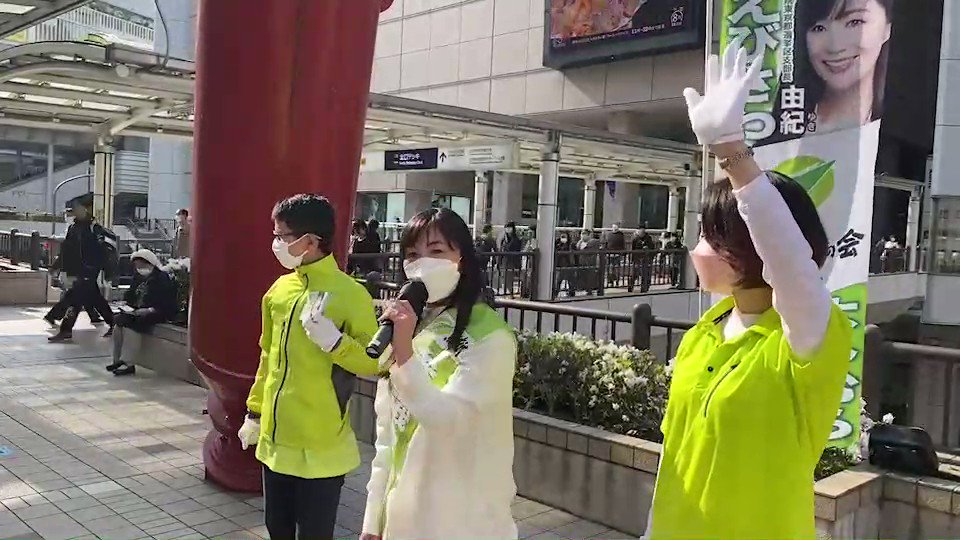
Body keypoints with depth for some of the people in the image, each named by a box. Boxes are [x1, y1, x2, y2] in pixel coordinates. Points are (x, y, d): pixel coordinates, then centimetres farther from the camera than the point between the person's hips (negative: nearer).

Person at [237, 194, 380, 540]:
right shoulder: (279, 289, 6)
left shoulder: (351, 294, -14)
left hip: (321, 446, -6)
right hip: (275, 440, 6)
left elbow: (374, 364, -13)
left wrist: (334, 340, -27)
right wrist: (254, 412, 20)